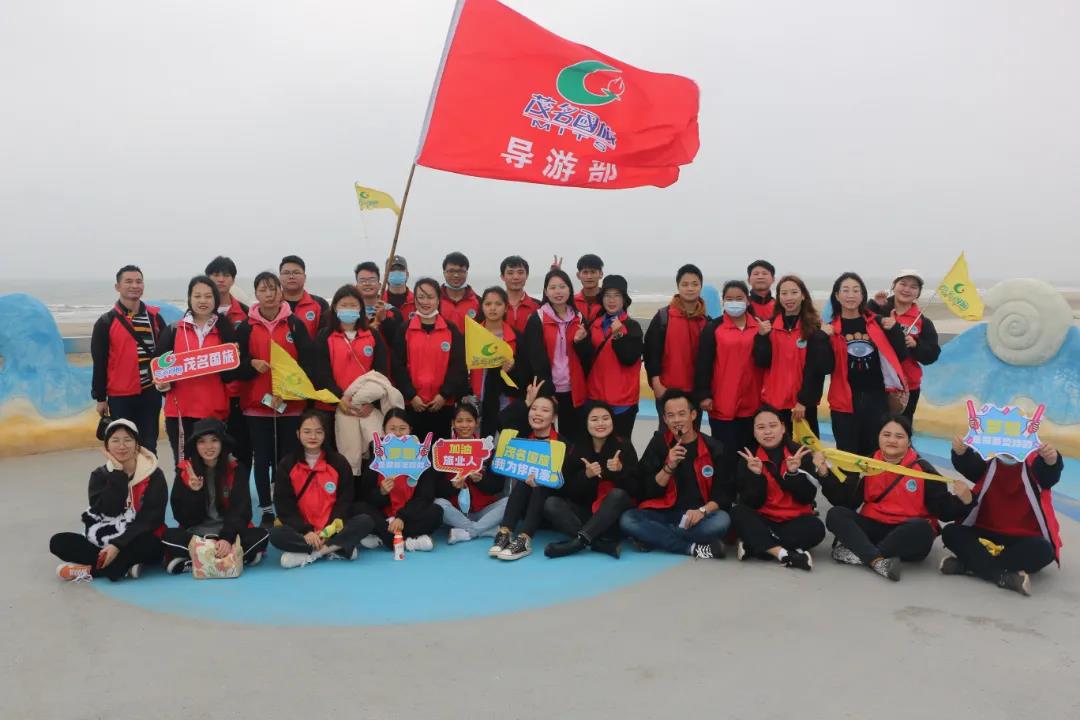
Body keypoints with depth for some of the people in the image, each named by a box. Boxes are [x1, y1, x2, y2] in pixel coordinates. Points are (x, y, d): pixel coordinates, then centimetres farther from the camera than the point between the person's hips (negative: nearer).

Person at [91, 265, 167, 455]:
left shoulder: (154, 318, 7)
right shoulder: (106, 322, -1)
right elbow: (99, 363, -1)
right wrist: (100, 398, -3)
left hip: (150, 394, 2)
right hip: (120, 397, -2)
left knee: (149, 447, 6)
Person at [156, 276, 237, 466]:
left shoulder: (225, 330, 7)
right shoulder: (173, 330, 8)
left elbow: (234, 370, 7)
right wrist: (162, 383, -10)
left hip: (215, 410, 0)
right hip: (180, 410, 0)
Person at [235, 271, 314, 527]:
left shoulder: (296, 324, 3)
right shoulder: (246, 328, 5)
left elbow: (307, 362, -2)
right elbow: (237, 365, 5)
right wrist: (252, 364, -18)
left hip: (291, 403, -1)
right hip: (256, 404, 1)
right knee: (262, 459, 4)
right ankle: (266, 511, 14)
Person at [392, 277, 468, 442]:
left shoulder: (451, 330, 4)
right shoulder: (404, 330, 4)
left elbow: (458, 365, 1)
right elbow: (398, 365, 0)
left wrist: (444, 394, -8)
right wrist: (411, 395, -9)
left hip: (443, 403, 0)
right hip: (412, 403, 0)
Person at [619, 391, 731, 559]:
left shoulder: (713, 448, 2)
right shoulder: (659, 443, 5)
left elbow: (723, 493, 1)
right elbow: (649, 491, 0)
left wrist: (703, 510, -18)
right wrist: (669, 467, -16)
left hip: (697, 517, -1)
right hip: (663, 513, 1)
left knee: (722, 521, -33)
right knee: (627, 520, -27)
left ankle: (653, 538, -22)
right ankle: (693, 548, -27)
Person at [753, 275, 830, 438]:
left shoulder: (814, 327, -1)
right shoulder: (770, 325, 7)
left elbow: (817, 368, -5)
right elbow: (762, 362, 0)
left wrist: (804, 400, -10)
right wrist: (762, 336, -14)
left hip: (803, 403, -2)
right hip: (773, 401, 2)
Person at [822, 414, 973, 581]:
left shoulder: (923, 469, 0)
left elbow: (944, 511, -4)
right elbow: (845, 501, -3)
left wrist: (963, 501, -25)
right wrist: (826, 474, -14)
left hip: (908, 536, -2)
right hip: (873, 528, 2)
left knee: (922, 528, -34)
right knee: (836, 514, -21)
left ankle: (859, 552, -30)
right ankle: (878, 561, -39)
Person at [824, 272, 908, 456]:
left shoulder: (877, 323, 6)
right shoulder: (830, 328, 1)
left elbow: (900, 356, 4)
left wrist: (895, 330, -8)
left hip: (876, 399, 2)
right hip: (844, 401, -1)